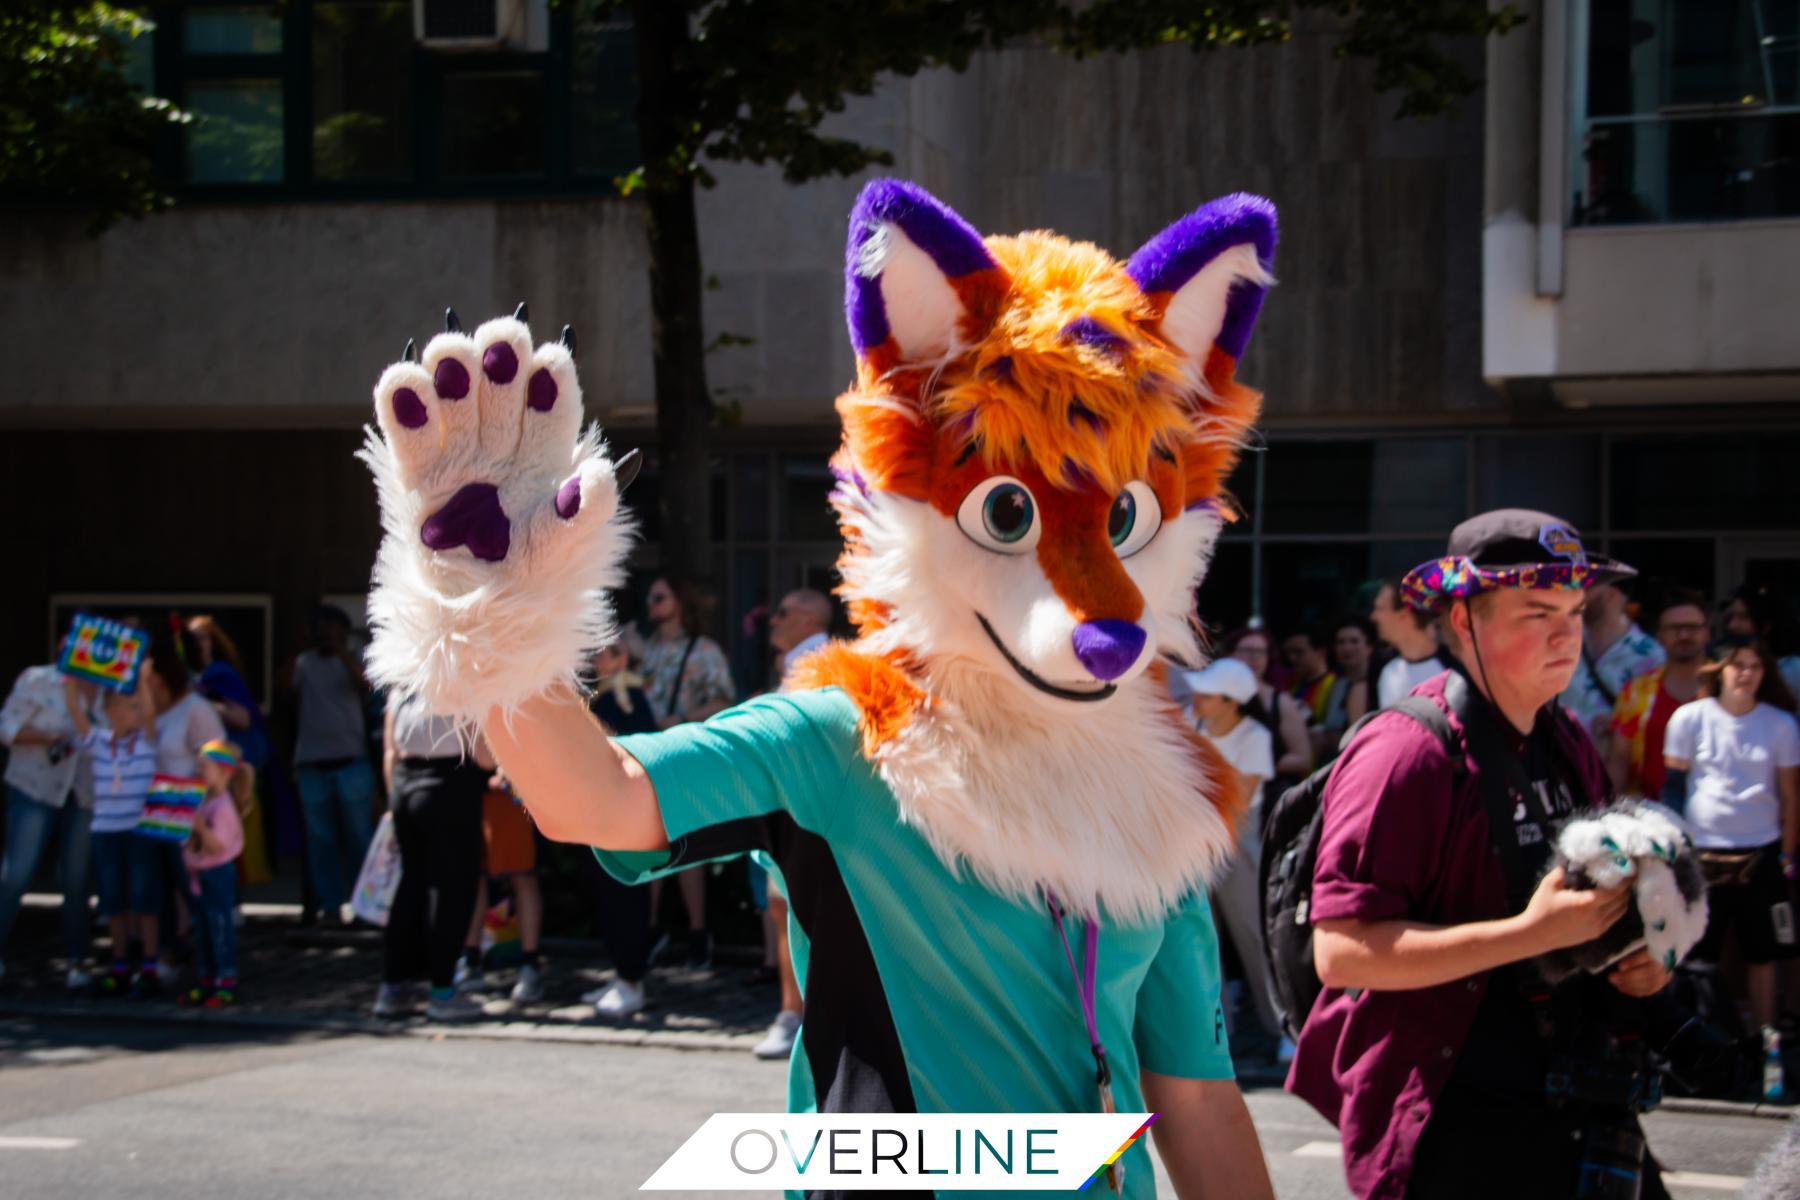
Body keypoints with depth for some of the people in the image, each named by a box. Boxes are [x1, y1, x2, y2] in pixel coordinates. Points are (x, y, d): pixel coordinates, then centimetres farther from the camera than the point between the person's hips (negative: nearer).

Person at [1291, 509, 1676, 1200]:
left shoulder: (1568, 746, 11)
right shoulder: (1405, 754, -15)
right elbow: (1342, 951, -22)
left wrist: (1642, 956, 4)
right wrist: (1533, 933, -25)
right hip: (1451, 1134, -7)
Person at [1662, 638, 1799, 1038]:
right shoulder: (1690, 718, -1)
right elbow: (1673, 786, 4)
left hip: (1761, 852, 1)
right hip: (1702, 851, -1)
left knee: (1762, 953, 6)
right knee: (1695, 953, 2)